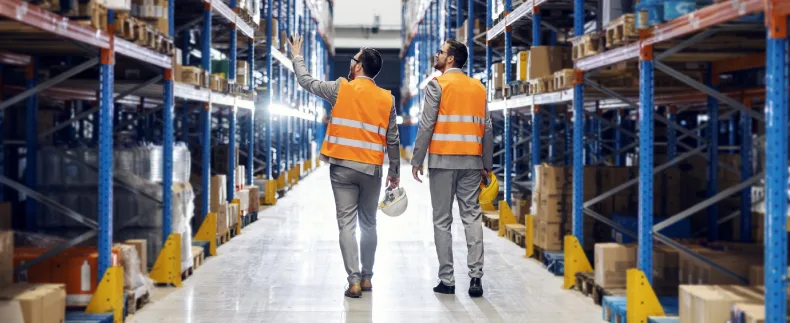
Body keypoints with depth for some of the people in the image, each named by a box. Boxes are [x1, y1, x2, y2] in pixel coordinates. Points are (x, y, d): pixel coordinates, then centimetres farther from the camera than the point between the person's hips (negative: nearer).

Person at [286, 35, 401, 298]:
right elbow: (393, 140, 5)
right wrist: (394, 171, 15)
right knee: (368, 223, 15)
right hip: (372, 168, 2)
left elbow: (306, 81, 9)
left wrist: (297, 56, 26)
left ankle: (354, 280, -8)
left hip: (342, 167, -2)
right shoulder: (387, 98, 3)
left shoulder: (341, 89, -4)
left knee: (347, 223, -1)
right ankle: (367, 277, 21)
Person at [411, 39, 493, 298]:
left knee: (442, 220, 3)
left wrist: (417, 160, -3)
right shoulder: (478, 87, 11)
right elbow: (487, 128, 9)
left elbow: (427, 125, -8)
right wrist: (487, 164, 15)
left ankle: (446, 279, 4)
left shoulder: (437, 85, -2)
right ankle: (475, 276, -3)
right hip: (471, 161, 4)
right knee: (472, 217, 4)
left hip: (442, 160, -4)